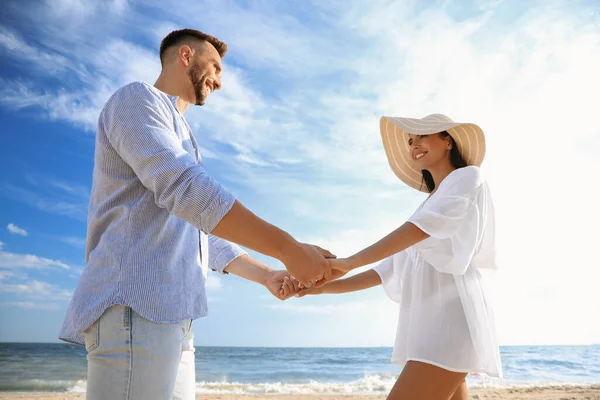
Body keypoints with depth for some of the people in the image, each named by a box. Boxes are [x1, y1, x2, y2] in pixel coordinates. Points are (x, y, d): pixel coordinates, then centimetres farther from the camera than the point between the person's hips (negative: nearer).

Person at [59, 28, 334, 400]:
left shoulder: (182, 143, 28)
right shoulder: (137, 98, -1)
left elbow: (208, 238, 27)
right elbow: (183, 188, -19)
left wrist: (268, 276, 18)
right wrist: (289, 249, -21)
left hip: (166, 315, 10)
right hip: (134, 308, -9)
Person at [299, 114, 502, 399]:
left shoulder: (468, 177, 3)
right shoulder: (430, 205, 26)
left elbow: (426, 226, -16)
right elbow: (389, 270, 21)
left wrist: (349, 262, -21)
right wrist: (326, 287, 13)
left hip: (452, 315, -9)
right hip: (427, 322, 9)